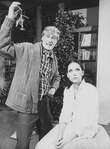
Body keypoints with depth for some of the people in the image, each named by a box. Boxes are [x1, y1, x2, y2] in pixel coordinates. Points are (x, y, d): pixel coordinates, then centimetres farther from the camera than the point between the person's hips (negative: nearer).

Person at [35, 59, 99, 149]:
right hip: (68, 126, 5)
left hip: (84, 130, -5)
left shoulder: (91, 90, -11)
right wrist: (59, 135, -13)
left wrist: (68, 139, -20)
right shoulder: (67, 91, 8)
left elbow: (87, 121, -16)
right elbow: (64, 115, 3)